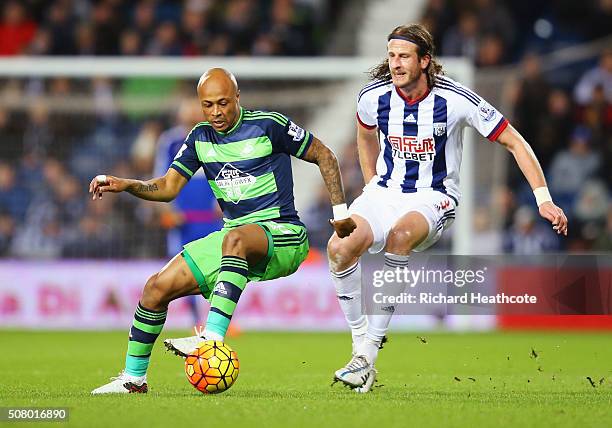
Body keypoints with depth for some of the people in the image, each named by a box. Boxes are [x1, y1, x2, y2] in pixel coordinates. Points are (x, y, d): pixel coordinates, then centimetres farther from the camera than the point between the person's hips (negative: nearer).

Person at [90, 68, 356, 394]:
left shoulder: (268, 125, -7)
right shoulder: (200, 137, 9)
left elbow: (323, 155, 3)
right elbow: (169, 187, 8)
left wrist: (340, 210, -1)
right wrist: (127, 185, -9)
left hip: (282, 235, -6)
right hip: (232, 239, 6)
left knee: (236, 239, -42)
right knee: (157, 287, -5)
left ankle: (213, 337, -51)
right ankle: (134, 377, 9)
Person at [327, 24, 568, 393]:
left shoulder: (455, 99, -15)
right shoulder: (373, 97, -3)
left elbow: (514, 142, -7)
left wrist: (544, 200, -12)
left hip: (433, 197, -4)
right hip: (385, 193, 4)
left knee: (401, 234, -38)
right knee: (339, 247, -27)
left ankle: (371, 348, -33)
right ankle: (361, 343, -14)